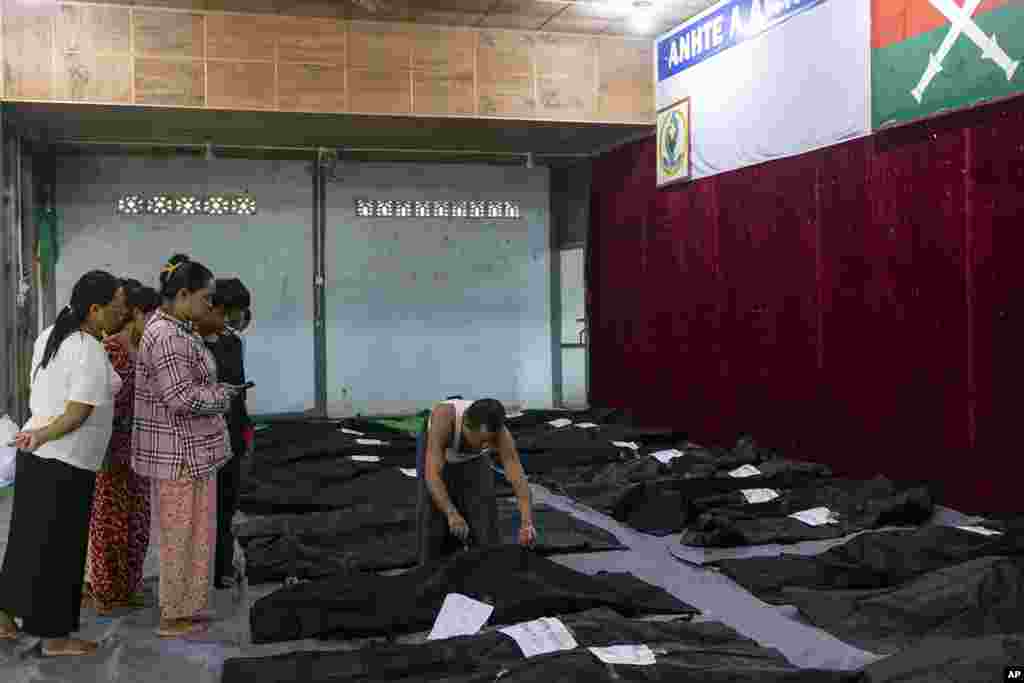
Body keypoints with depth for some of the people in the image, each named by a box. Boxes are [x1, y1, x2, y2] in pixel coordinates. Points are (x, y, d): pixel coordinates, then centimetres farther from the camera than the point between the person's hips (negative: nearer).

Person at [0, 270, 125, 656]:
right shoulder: (92, 355, -20)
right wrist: (41, 437, -10)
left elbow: (41, 396, 9)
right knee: (58, 548, 4)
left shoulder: (49, 336, 6)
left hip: (37, 455, 8)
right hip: (65, 463, -8)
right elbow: (76, 416, -21)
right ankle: (55, 637, 17)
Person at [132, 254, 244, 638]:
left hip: (188, 451, 10)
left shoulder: (174, 329, 12)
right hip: (181, 453, -10)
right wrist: (223, 394, -10)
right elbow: (182, 398, -24)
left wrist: (216, 390, 9)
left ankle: (185, 607, 29)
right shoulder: (168, 337, -21)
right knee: (181, 535, 2)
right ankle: (175, 616, 14)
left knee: (189, 532, 18)